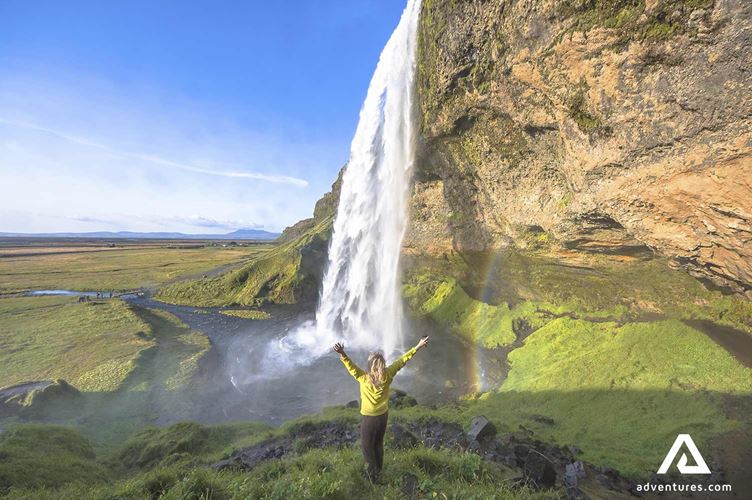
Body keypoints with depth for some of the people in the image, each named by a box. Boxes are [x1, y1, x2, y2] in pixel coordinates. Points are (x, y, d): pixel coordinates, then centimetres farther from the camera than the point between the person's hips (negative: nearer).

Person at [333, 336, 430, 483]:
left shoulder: (364, 378, -28)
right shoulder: (387, 375, -20)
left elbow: (351, 366, -40)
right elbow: (402, 361, -17)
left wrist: (342, 354, -57)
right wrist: (417, 347, -14)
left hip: (369, 418, -4)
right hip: (383, 416, 4)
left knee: (367, 446, 22)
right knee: (379, 444, 28)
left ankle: (373, 472, 32)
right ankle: (378, 470, 46)